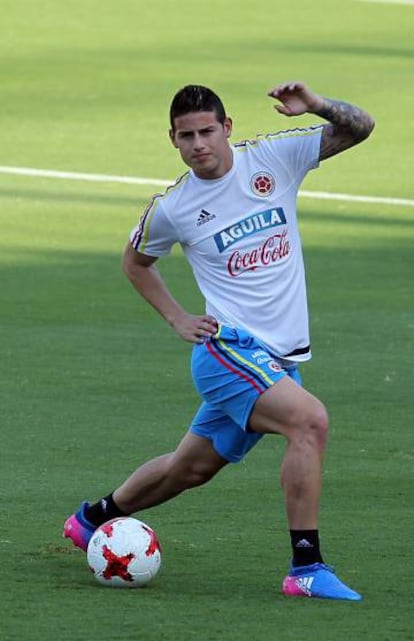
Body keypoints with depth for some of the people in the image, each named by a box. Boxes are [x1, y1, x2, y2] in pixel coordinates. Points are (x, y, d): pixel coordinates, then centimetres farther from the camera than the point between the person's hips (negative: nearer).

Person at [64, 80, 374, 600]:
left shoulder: (274, 157, -1)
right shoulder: (170, 208, -4)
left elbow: (359, 128, -4)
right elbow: (135, 261, 17)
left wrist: (317, 105, -23)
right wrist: (176, 318, 7)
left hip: (279, 359, 4)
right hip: (227, 349, -4)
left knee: (190, 468, 18)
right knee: (310, 419, -28)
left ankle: (94, 518, 43)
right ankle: (307, 570, -25)